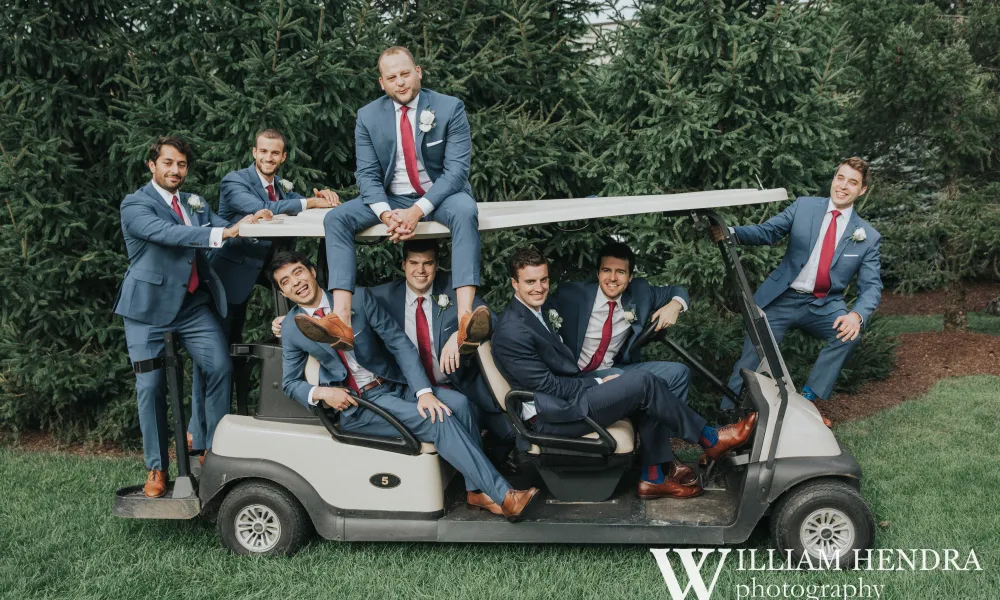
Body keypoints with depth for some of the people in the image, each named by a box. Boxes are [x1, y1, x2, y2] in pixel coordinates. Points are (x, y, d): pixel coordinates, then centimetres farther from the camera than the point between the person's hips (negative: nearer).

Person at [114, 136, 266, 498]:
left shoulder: (196, 204, 15)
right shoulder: (135, 205, -7)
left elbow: (226, 229, 1)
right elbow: (169, 233, -25)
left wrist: (249, 223, -22)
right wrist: (223, 233, -36)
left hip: (194, 304, 5)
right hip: (150, 307, -5)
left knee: (220, 368, -7)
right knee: (151, 386, -1)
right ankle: (156, 468, 12)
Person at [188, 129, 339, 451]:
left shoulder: (283, 186, 11)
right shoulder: (235, 181, -13)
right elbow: (260, 210, -29)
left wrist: (322, 196, -20)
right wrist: (308, 202, -31)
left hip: (246, 279, 8)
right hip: (224, 278, -8)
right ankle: (200, 438, 5)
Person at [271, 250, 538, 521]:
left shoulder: (357, 297, -4)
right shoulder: (291, 329, -2)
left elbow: (399, 342, -6)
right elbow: (290, 383, 7)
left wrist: (424, 391, -17)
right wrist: (320, 392, -16)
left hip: (395, 385, 3)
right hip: (354, 404, -3)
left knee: (457, 403, -23)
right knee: (438, 421, -25)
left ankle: (476, 490, -12)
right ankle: (503, 496, -21)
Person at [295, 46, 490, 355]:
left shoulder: (450, 108, -9)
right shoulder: (368, 116, 0)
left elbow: (457, 169, -15)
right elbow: (367, 174, -4)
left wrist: (418, 210, -28)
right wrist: (386, 214, -25)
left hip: (440, 194, -3)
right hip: (390, 198, 3)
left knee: (465, 210, -37)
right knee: (336, 218, -21)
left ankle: (465, 318, -51)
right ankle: (340, 321, -35)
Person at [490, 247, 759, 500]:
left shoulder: (535, 313, 11)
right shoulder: (512, 331, -20)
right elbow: (548, 385, -19)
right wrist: (599, 383, -10)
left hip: (570, 395, 10)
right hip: (554, 417, -10)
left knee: (647, 392, 2)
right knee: (642, 382, -16)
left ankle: (654, 476, 3)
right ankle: (710, 440, 0)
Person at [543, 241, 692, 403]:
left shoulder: (639, 292, 1)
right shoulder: (572, 294, -10)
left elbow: (677, 291, 13)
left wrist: (675, 305, -9)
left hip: (617, 369, 5)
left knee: (679, 372, -10)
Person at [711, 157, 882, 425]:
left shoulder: (868, 237, 2)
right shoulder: (804, 207, 2)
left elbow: (872, 287, -3)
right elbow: (767, 231, -5)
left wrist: (857, 314, -26)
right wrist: (731, 232, -27)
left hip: (824, 306, 1)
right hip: (782, 299, -1)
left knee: (849, 332, -27)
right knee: (752, 357, -11)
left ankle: (807, 399, -14)